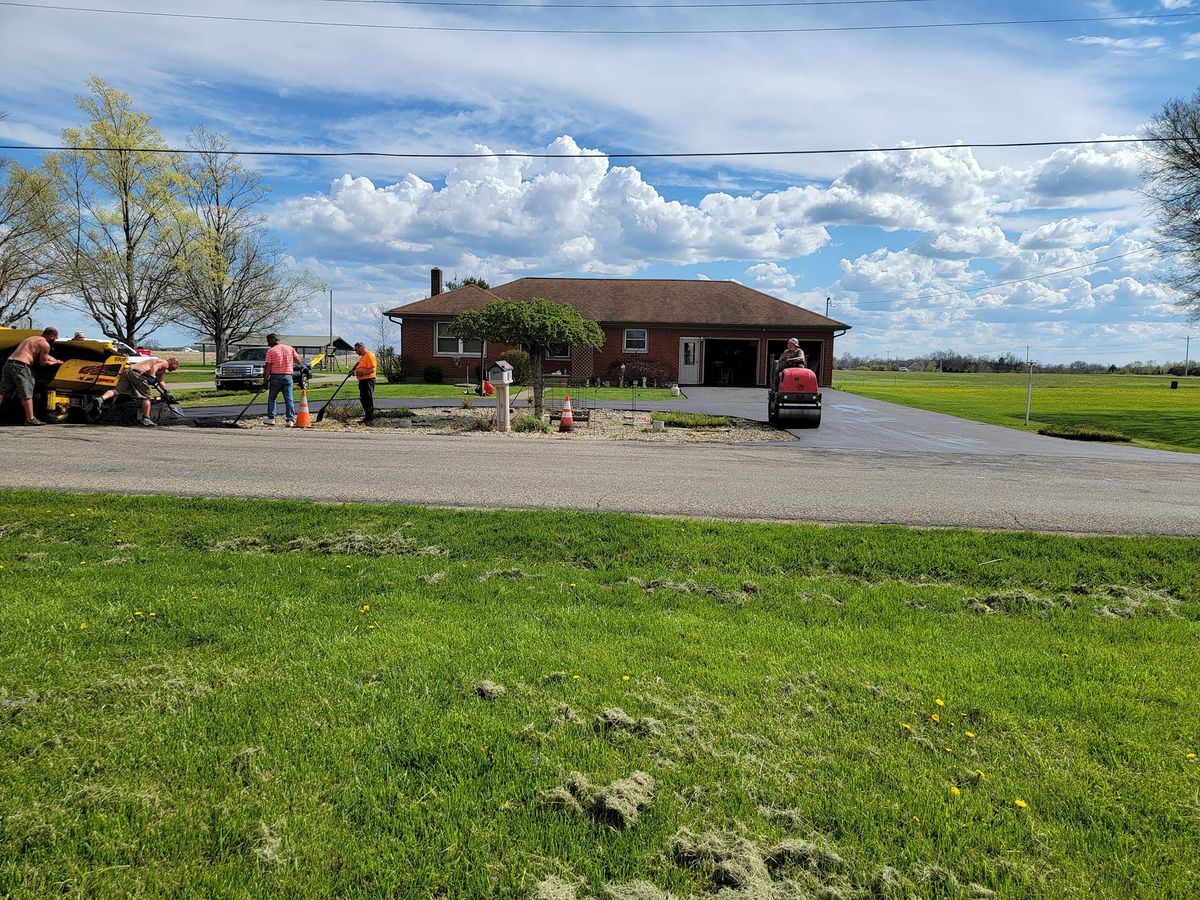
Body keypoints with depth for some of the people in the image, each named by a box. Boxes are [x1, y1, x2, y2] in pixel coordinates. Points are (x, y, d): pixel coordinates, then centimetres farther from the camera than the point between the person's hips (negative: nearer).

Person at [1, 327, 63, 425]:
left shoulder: (32, 339, 26)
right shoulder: (45, 344, -2)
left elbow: (45, 356, 34)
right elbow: (43, 363, 2)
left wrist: (57, 361, 39)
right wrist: (56, 363, 17)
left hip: (8, 363, 9)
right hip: (20, 366, -9)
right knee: (26, 394, -3)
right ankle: (30, 419, 0)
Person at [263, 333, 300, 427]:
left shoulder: (271, 351, -5)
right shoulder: (290, 349, 4)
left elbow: (267, 368, -8)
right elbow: (298, 361, 11)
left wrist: (265, 380, -2)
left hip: (275, 377, -2)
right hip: (288, 376, 2)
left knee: (271, 398, 12)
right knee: (289, 399, 2)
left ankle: (271, 418, 8)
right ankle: (291, 420, -3)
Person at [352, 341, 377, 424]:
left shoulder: (369, 356, -13)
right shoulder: (362, 356, 20)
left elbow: (372, 370, -21)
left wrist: (362, 372, -27)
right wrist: (356, 370, 13)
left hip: (368, 380, -11)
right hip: (362, 380, 11)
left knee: (368, 400, -7)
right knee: (363, 399, 14)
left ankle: (370, 418, -4)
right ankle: (367, 417, 22)